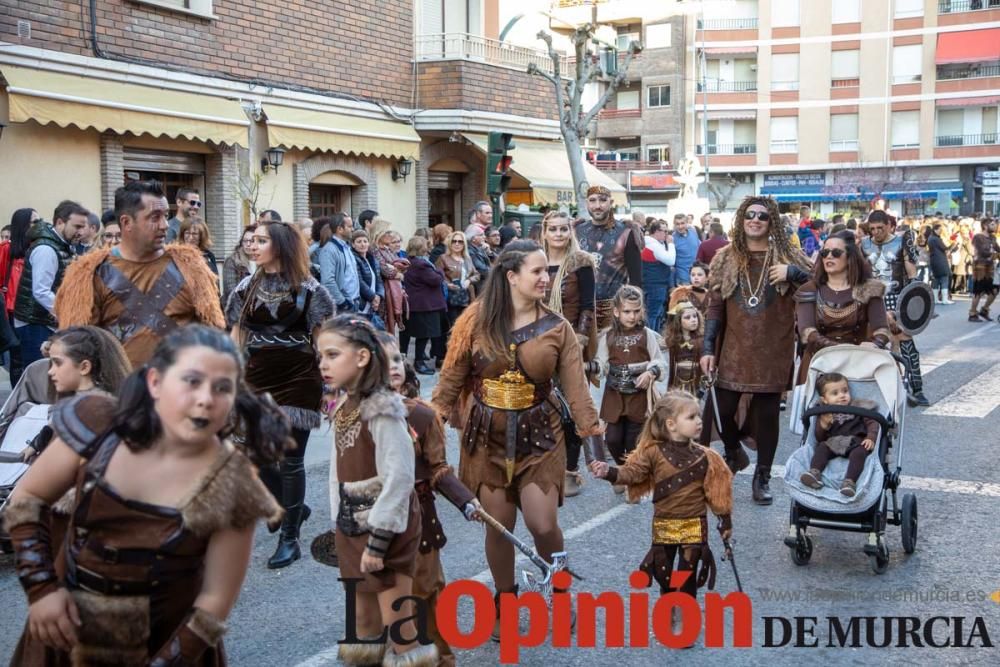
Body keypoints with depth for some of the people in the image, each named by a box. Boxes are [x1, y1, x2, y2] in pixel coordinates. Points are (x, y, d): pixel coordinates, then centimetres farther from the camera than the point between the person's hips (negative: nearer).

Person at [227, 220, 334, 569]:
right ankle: (291, 509, 33)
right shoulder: (247, 287, 8)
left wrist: (329, 378, -5)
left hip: (298, 379, -4)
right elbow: (236, 337, 12)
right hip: (259, 379, 5)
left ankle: (290, 538, 7)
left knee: (291, 458, -2)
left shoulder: (307, 289, -5)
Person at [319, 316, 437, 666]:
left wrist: (379, 539, -23)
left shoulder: (382, 411, -19)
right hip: (352, 529, 8)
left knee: (394, 615, 0)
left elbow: (398, 478, -24)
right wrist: (340, 524, 11)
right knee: (364, 606, 22)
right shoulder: (343, 409, 6)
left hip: (386, 529, -8)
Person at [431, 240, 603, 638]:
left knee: (543, 525, -7)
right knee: (498, 526, 5)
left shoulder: (557, 328, -3)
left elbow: (575, 386, -8)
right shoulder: (477, 320, -6)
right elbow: (452, 376, 0)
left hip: (538, 436, 0)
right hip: (487, 437, 0)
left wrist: (592, 430, -19)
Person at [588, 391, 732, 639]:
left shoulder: (704, 457, -4)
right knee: (664, 574, 12)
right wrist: (609, 472, -32)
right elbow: (632, 472, -14)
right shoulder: (653, 452, -7)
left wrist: (725, 522, 4)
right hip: (663, 525, 1)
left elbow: (715, 492, 2)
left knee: (687, 575, 3)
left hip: (694, 525, 0)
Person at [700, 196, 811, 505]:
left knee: (767, 413, 4)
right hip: (734, 351, 1)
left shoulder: (788, 256, 0)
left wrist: (793, 273, -23)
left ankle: (762, 477, 19)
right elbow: (715, 307, 4)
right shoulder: (726, 258, 4)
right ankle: (734, 453, 31)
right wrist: (708, 348, -2)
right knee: (720, 410, 0)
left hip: (772, 352, -1)